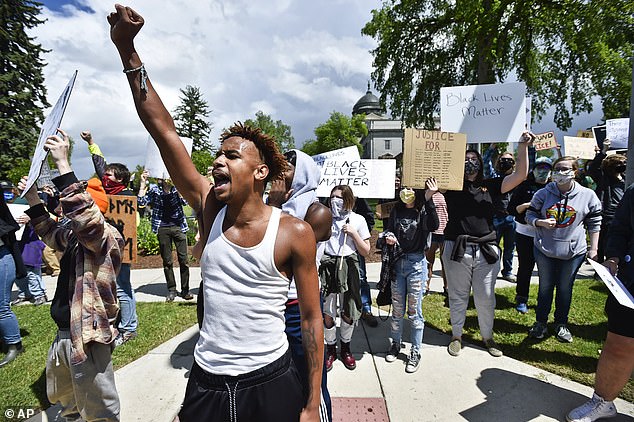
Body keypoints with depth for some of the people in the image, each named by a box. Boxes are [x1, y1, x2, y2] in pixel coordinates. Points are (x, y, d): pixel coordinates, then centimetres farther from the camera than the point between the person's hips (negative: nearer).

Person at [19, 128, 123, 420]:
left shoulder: (106, 235, -20)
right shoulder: (74, 236, 9)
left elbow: (84, 215, -41)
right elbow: (52, 233, 30)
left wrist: (63, 164, -37)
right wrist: (33, 198, 18)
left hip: (88, 338, -10)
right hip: (64, 334, 10)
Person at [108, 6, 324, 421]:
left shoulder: (295, 233, -16)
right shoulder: (210, 208, -7)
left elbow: (311, 317, -9)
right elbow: (164, 131, -10)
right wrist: (128, 51, -14)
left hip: (271, 382, -3)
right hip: (205, 381, 4)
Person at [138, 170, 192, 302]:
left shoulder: (177, 188, 0)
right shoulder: (155, 189, 4)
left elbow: (185, 201, -16)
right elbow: (141, 201, -4)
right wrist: (143, 183, -8)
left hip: (178, 226, -1)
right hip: (162, 228, 1)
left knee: (183, 260, -1)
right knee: (167, 261, 7)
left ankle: (185, 290, 10)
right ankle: (171, 290, 19)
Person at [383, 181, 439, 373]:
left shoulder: (424, 210, -3)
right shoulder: (396, 211, 7)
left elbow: (434, 226, -22)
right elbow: (389, 230, 14)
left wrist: (429, 199, -27)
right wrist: (388, 237, -10)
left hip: (417, 263, -3)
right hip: (397, 262, 3)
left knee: (414, 310, 5)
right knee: (397, 308, 13)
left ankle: (415, 352, 20)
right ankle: (395, 343, 32)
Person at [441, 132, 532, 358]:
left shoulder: (490, 186, 9)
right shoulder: (452, 185, 4)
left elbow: (520, 175, 2)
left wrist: (523, 146, -5)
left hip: (486, 251, 2)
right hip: (457, 249, -2)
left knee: (486, 298, 12)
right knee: (458, 296, 11)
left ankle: (488, 336, 34)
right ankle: (456, 336, 29)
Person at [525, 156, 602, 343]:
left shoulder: (587, 195, -3)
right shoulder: (543, 193, -3)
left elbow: (594, 223, 4)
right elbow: (530, 215, 3)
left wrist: (593, 249, 1)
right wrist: (541, 222, -18)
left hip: (573, 251, 0)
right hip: (545, 250, 0)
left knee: (565, 288, 13)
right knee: (545, 287, 11)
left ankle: (561, 324, 32)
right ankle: (540, 323, 26)